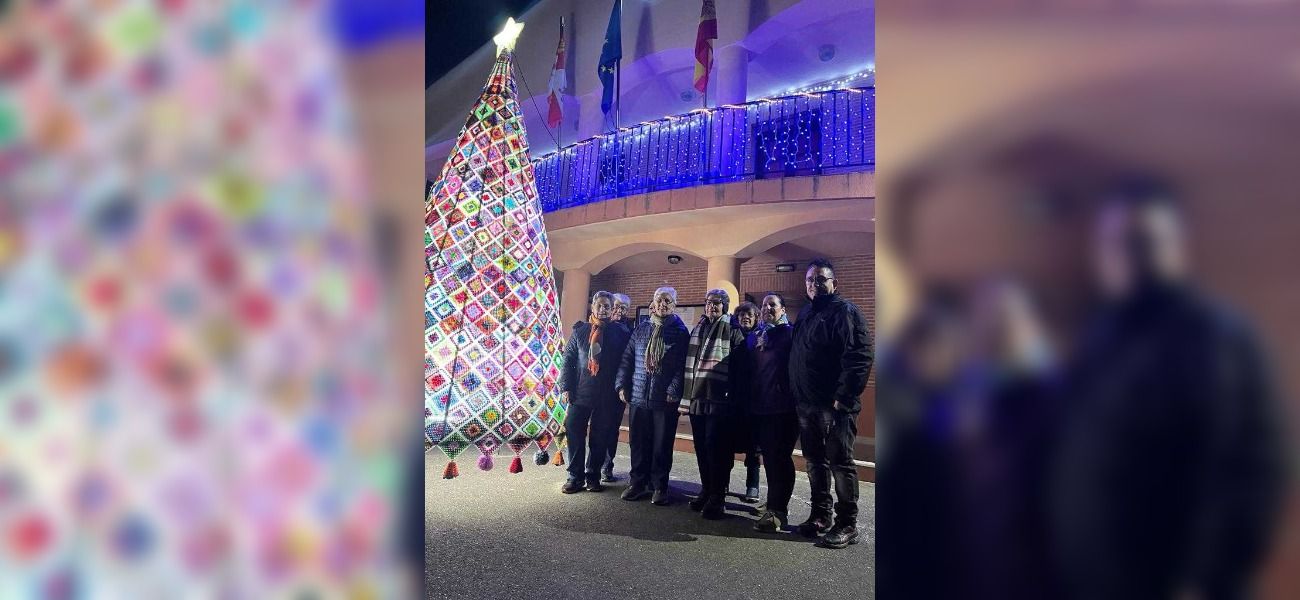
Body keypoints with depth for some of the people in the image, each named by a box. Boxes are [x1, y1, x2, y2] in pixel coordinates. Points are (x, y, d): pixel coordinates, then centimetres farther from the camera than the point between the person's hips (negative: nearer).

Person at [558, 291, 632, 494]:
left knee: (600, 438, 6)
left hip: (607, 396, -1)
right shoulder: (580, 330, 7)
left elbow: (626, 362, 2)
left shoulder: (620, 332, 2)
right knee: (574, 432, 0)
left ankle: (593, 475, 18)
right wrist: (566, 387, 0)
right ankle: (575, 476, 9)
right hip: (580, 392, 2)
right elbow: (568, 359, 7)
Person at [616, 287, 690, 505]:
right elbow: (627, 358, 11)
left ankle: (660, 486, 15)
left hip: (665, 400, -3)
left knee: (662, 446, 4)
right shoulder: (641, 329, 10)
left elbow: (682, 366, -5)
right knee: (638, 443, 9)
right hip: (638, 397, 3)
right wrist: (622, 385, 5)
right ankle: (638, 482, 21)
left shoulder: (680, 332, 0)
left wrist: (674, 391, -13)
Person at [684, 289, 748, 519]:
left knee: (717, 448, -6)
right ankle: (706, 490, 21)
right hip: (698, 398, 6)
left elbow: (739, 367, -6)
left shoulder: (732, 331, -1)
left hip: (720, 399, -6)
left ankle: (717, 497, 0)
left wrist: (735, 397, -11)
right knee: (701, 448, 10)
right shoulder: (696, 330, 16)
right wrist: (688, 392, 15)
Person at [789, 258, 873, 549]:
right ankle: (821, 516, 27)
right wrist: (797, 394, 13)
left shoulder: (844, 311, -8)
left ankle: (847, 525, 8)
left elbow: (859, 357, -17)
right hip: (807, 404, 8)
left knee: (840, 463, -1)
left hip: (835, 405, -8)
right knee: (815, 462, 15)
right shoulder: (805, 314, 17)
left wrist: (844, 396, -21)